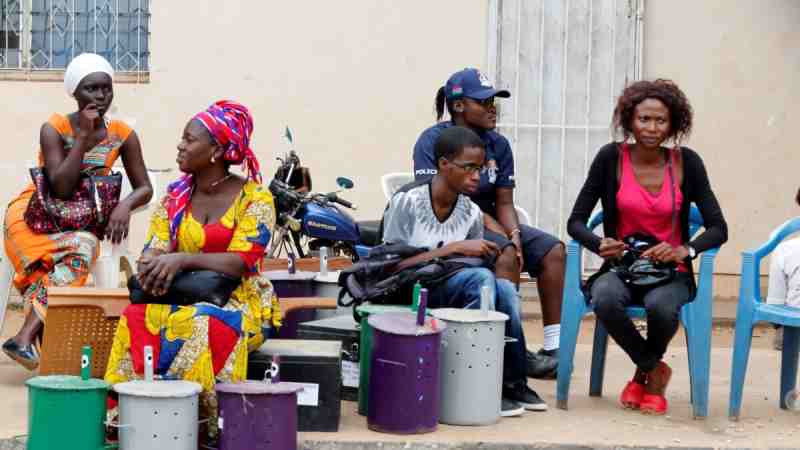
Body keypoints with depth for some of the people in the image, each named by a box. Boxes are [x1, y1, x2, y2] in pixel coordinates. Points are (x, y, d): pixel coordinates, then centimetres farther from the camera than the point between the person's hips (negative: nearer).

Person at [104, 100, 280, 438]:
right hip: (183, 296, 4)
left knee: (204, 325, -38)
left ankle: (208, 421, -26)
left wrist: (182, 259, -30)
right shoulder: (175, 196, 8)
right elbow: (155, 248, 2)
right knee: (137, 318, -28)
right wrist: (151, 265, -24)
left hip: (238, 300, -4)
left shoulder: (254, 198, -7)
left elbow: (241, 262, -18)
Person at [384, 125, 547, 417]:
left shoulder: (471, 213, 3)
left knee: (504, 289, -25)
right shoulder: (407, 201, -12)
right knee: (481, 278, -29)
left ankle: (513, 382, -12)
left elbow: (475, 261, 9)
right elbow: (393, 264, -17)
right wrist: (454, 248, -21)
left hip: (451, 289, 5)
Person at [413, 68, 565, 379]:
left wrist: (513, 234, -18)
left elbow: (504, 202, 7)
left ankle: (554, 347, -17)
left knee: (553, 249, -13)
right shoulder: (433, 140, -9)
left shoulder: (498, 144, 8)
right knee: (505, 256, -33)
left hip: (488, 222, 6)